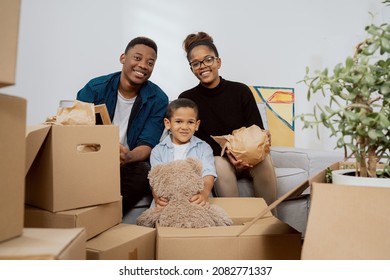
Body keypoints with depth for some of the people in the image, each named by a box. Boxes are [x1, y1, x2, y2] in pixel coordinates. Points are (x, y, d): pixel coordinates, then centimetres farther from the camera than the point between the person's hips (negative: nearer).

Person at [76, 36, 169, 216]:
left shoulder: (158, 100, -3)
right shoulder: (95, 88, -1)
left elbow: (147, 145, -9)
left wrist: (128, 157, -34)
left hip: (130, 165, 0)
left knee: (143, 172, -32)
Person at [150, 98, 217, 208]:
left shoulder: (203, 148, 8)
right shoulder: (158, 150, 9)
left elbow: (208, 175, -7)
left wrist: (204, 193, -30)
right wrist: (157, 196, -26)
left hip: (196, 199, 0)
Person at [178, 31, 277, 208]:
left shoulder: (241, 91, 0)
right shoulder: (187, 99, -2)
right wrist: (226, 152, -25)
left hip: (246, 158, 2)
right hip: (212, 160, -1)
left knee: (264, 158, -30)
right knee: (220, 163, -34)